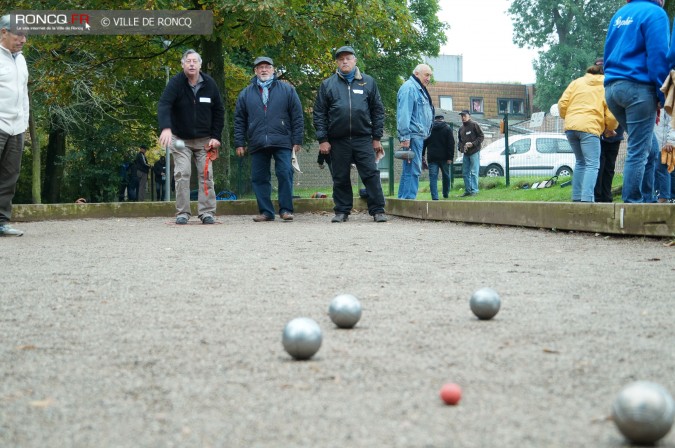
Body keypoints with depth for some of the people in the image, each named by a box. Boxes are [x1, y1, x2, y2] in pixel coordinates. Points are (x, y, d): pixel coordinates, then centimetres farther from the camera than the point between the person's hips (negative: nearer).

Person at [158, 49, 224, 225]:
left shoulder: (209, 84, -3)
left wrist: (216, 137, -4)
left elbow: (219, 111, 4)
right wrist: (166, 128, -44)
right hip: (180, 139, -2)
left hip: (204, 140, 2)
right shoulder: (176, 83, -12)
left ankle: (207, 212, 3)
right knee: (182, 175, -6)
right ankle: (182, 213, -1)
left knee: (206, 175, -2)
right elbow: (164, 105, -27)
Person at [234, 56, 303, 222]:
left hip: (282, 142, -2)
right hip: (257, 144, 2)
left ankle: (286, 209, 1)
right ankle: (266, 211, 9)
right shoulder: (246, 93, 13)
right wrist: (239, 143, 8)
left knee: (285, 174, -8)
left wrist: (297, 140, 0)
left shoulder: (287, 90, 8)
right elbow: (239, 120, 15)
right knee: (259, 178, 2)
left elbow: (297, 117, 6)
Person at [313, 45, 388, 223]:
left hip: (363, 138, -1)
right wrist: (322, 139, -1)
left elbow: (378, 110, 10)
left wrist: (377, 138, 5)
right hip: (338, 140, 1)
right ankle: (342, 211, 15)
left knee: (371, 174, -5)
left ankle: (378, 210, 0)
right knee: (340, 178, 6)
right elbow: (319, 113, 6)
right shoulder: (327, 85, 7)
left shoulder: (368, 82, 9)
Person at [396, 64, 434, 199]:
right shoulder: (409, 88, -10)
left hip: (418, 136, 11)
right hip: (413, 136, -11)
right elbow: (404, 113, -18)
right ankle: (409, 199, -12)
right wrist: (405, 136, -23)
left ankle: (403, 199, 15)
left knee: (409, 170, 11)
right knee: (413, 170, -12)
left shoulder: (419, 90, 23)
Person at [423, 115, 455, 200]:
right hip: (444, 157, -1)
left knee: (433, 177, -3)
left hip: (432, 158, 1)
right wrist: (450, 157, -7)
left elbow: (424, 143, 8)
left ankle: (434, 197, -14)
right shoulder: (447, 129, 2)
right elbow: (451, 144, -6)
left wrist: (422, 156, 11)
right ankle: (446, 194, 26)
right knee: (446, 176, 17)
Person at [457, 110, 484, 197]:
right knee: (465, 173, 8)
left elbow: (481, 137, -6)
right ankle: (467, 190, 14)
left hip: (474, 152, -7)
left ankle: (474, 190, -6)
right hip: (465, 154, 7)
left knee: (474, 172, -8)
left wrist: (473, 144, -16)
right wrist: (461, 147, 3)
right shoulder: (461, 128, 16)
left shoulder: (474, 125, -4)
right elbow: (459, 140, 23)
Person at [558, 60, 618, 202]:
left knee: (580, 162, 19)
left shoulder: (577, 82, 19)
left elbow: (562, 103, 10)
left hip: (570, 126, 5)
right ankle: (587, 198, -25)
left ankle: (577, 198, 14)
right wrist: (610, 129, 19)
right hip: (590, 127, -5)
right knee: (592, 165, -7)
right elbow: (611, 114, 1)